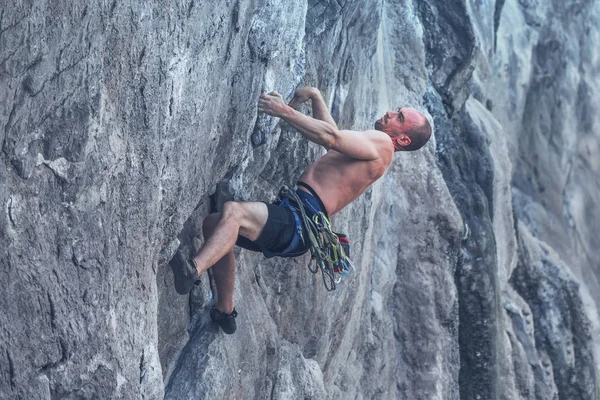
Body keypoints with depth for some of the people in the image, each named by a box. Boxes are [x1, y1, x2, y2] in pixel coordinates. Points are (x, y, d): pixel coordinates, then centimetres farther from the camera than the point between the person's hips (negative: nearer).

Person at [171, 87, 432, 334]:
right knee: (212, 225, 13)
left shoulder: (381, 143, -3)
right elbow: (333, 136, 45)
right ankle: (225, 311, 16)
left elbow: (333, 137, -18)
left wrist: (285, 111, -14)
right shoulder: (366, 146, 27)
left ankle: (193, 271, -51)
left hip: (299, 223, -11)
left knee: (232, 211, -32)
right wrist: (315, 96, 37)